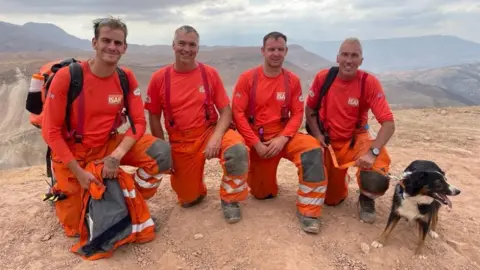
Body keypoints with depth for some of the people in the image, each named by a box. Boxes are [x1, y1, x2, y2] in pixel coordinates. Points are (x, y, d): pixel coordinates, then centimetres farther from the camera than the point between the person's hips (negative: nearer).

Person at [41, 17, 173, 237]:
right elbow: (50, 131, -15)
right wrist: (79, 173, -19)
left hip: (108, 146, 3)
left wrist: (117, 155, -25)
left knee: (161, 152, -22)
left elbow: (139, 122, -9)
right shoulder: (67, 76, -20)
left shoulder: (126, 78, -9)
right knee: (76, 228, 3)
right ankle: (61, 191, 36)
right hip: (71, 152, -2)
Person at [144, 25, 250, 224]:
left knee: (237, 149, -33)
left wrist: (216, 137, -24)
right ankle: (197, 186, 44)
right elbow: (154, 118, 2)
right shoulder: (159, 78, -5)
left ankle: (229, 199, -7)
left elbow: (226, 111, -6)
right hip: (180, 145, 1)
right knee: (188, 200, 6)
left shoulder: (210, 73, -5)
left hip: (210, 132, -1)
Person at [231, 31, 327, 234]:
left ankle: (308, 211, -20)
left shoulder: (292, 80, -2)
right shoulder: (247, 78, -8)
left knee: (313, 149, -30)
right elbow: (238, 113, -11)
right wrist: (256, 144, -17)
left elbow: (297, 113, -2)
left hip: (282, 136, 1)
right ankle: (263, 183, 45)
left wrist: (283, 138, -19)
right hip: (256, 140, -1)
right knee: (262, 194, 6)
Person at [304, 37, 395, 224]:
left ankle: (366, 198, -2)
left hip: (356, 139, -1)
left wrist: (372, 152, -37)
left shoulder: (369, 82, -18)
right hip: (329, 142, 2)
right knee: (331, 199, 5)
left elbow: (388, 123, -24)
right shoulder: (323, 77, -12)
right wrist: (317, 134, -12)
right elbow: (309, 109, 2)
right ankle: (338, 181, 43)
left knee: (379, 161, -35)